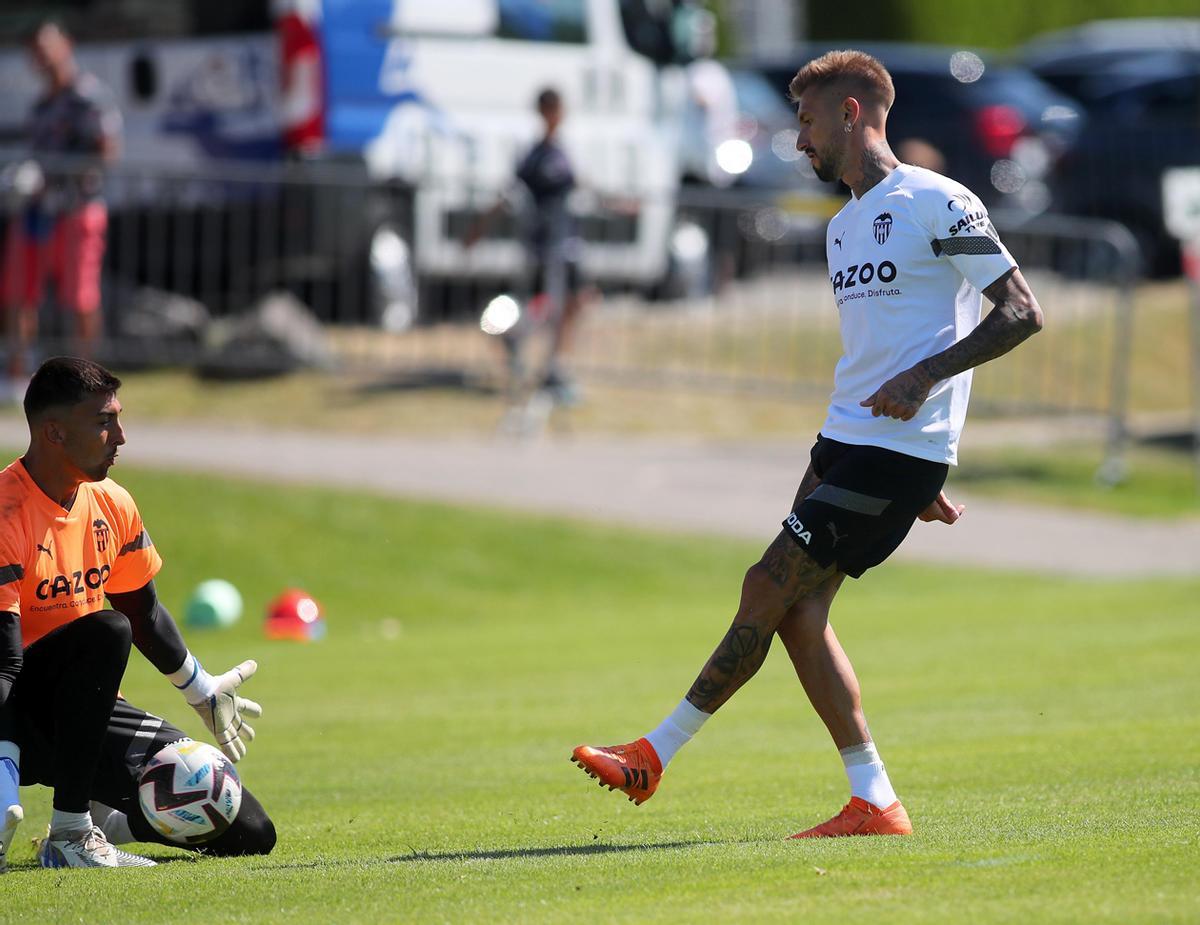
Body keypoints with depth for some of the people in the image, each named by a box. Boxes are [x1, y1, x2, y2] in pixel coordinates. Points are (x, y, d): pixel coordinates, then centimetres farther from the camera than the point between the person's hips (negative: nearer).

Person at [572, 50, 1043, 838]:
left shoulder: (937, 204, -8)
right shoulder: (844, 227, 20)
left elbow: (1021, 312, -12)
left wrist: (925, 376, -22)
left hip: (898, 452, -9)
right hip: (845, 444, 9)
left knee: (768, 589, -10)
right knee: (799, 612, -1)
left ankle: (657, 753, -4)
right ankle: (875, 803, 1)